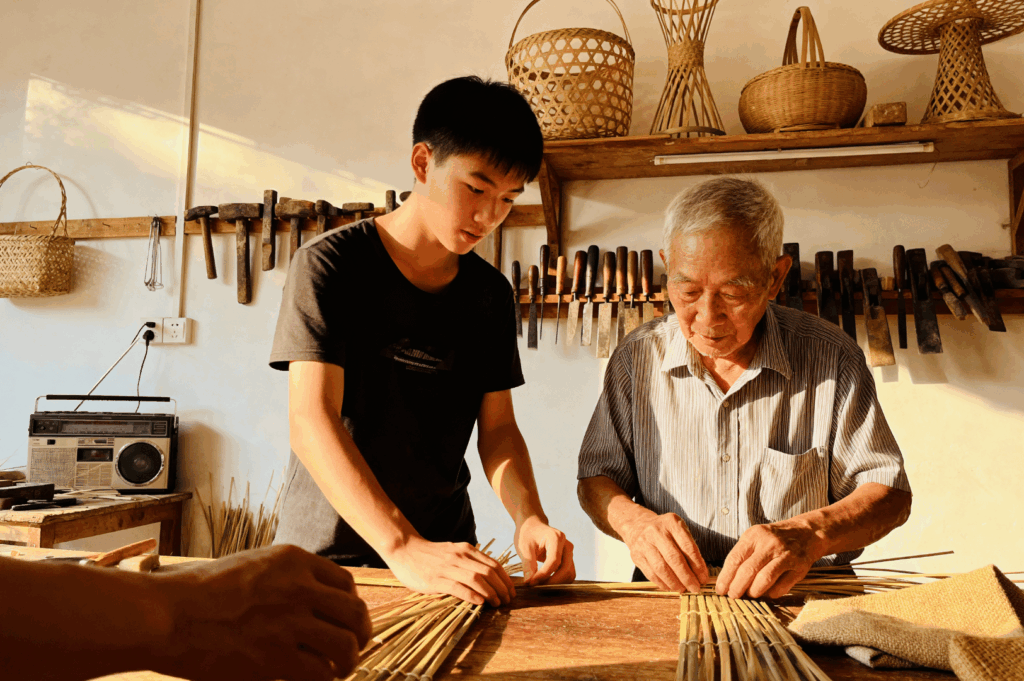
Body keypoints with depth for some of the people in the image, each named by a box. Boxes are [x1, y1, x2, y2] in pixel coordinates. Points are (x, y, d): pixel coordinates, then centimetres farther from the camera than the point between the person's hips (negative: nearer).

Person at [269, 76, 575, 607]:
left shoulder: (491, 294, 6)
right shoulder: (331, 264, -9)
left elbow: (497, 428, 5)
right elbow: (311, 420, -19)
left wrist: (528, 517, -14)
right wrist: (404, 548, -28)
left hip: (445, 553, 3)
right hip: (327, 553, -2)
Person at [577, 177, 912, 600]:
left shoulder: (833, 358, -5)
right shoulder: (639, 357, -2)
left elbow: (890, 492, -2)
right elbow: (597, 479, 3)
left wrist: (811, 533, -23)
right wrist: (633, 521, -20)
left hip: (806, 598, 1)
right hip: (674, 595, 0)